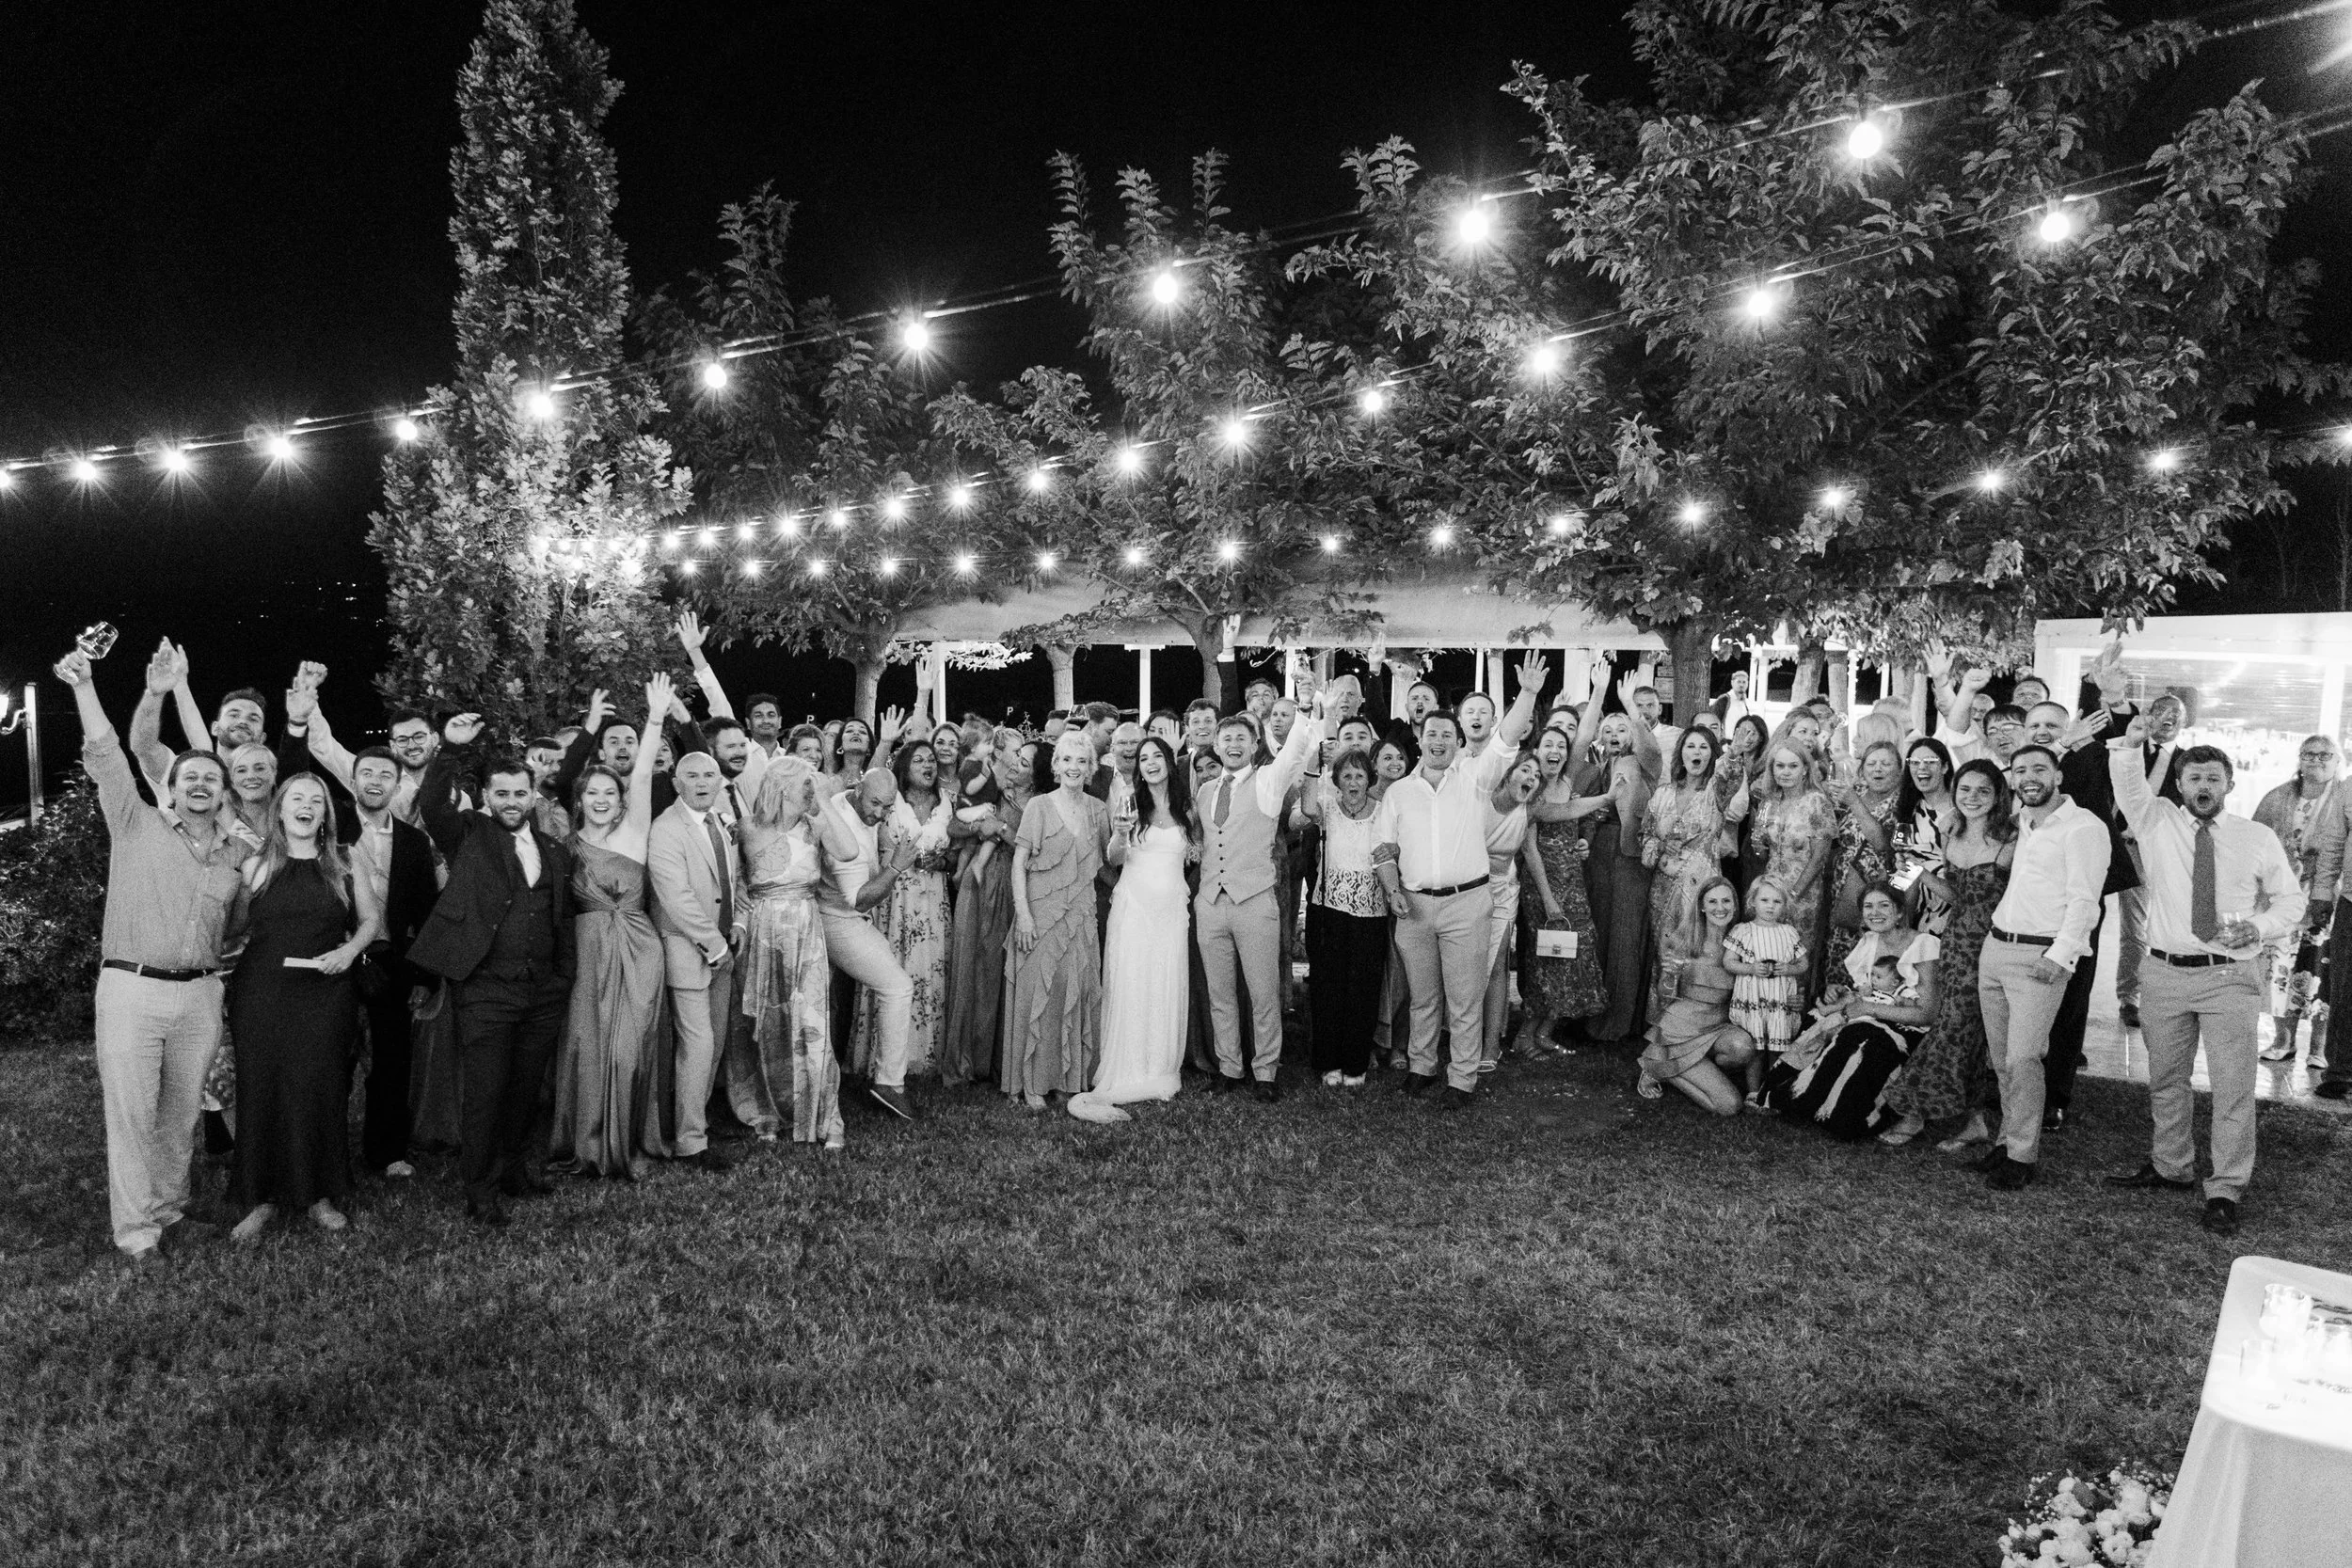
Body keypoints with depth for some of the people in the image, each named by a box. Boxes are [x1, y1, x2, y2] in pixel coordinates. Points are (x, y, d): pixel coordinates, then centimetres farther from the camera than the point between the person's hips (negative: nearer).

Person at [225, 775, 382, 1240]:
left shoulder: (343, 866, 6)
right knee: (260, 1090, 2)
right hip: (261, 993, 0)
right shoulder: (255, 867, 5)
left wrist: (350, 949, -2)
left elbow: (371, 918, 12)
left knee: (320, 1091, 2)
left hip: (325, 994, 0)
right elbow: (233, 924, 9)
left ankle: (321, 1194, 14)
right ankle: (263, 1198, 15)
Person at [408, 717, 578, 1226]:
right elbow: (432, 803, -17)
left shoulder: (556, 852, 14)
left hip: (544, 992, 4)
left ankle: (511, 1165, 31)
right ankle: (480, 1188, 11)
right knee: (485, 1091, -1)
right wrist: (452, 749, -29)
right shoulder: (469, 834, 3)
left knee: (526, 1088, 13)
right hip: (485, 988, -4)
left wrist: (565, 982, 14)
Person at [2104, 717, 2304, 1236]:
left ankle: (2226, 1192, 8)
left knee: (2232, 1086, -2)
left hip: (2230, 976, -1)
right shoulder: (2157, 822, 4)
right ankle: (2171, 1167, 32)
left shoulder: (2258, 838, 3)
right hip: (2166, 973, 2)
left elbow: (2290, 900, 11)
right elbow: (2129, 784, -14)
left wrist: (2259, 928, -9)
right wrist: (2130, 745, -33)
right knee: (2165, 1079, 14)